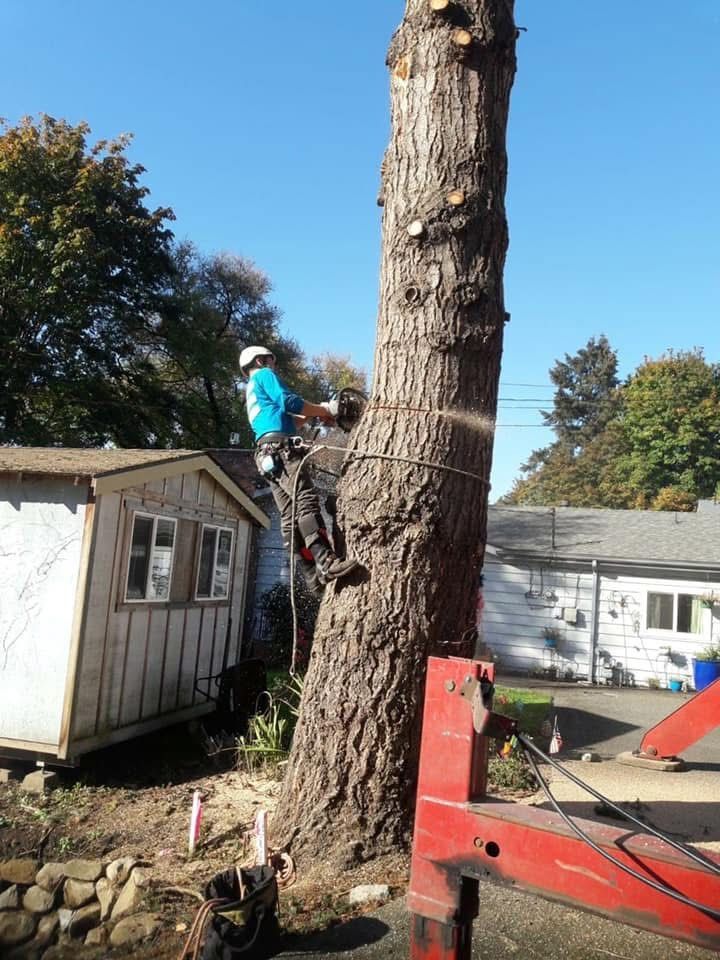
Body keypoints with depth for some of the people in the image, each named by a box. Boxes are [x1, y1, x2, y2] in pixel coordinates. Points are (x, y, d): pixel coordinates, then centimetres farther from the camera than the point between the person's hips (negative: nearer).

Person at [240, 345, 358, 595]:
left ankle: (314, 577, -8)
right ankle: (326, 562, -37)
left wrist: (314, 412, 21)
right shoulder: (264, 375, 9)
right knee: (307, 501, -23)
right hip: (279, 448, -9)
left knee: (290, 515, -2)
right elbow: (288, 402, -6)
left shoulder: (250, 392, 35)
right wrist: (322, 410, 5)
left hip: (267, 455, 9)